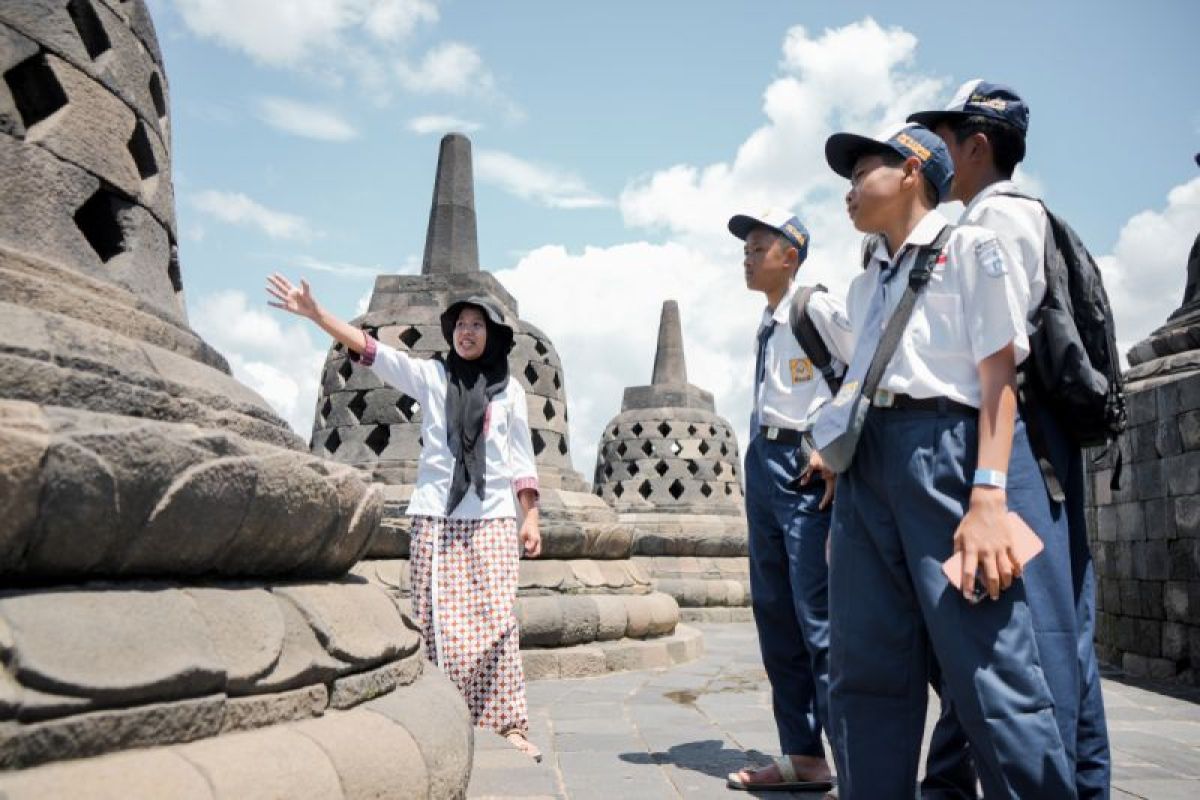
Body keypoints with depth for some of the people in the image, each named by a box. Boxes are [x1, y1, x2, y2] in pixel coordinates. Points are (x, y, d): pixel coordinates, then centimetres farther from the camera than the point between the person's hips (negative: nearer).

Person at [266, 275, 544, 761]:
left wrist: (531, 518, 5)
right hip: (435, 517, 0)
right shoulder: (430, 375, 8)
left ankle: (507, 725, 3)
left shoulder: (509, 388, 10)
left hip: (493, 519, 0)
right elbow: (370, 350, 0)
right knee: (438, 623, -1)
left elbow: (521, 458, 11)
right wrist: (314, 313, -9)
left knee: (496, 622, -5)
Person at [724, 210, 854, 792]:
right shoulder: (766, 325, 18)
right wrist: (762, 457, 16)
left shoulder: (818, 308, -6)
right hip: (762, 461, 9)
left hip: (807, 464, -9)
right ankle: (802, 757, 19)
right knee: (775, 615, 10)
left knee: (818, 617, -11)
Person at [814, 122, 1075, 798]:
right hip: (867, 467, 7)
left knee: (990, 674, -9)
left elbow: (999, 378, -7)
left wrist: (987, 497, -18)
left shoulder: (972, 248, 3)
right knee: (867, 676, 7)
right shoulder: (864, 285, 23)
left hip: (947, 452, -7)